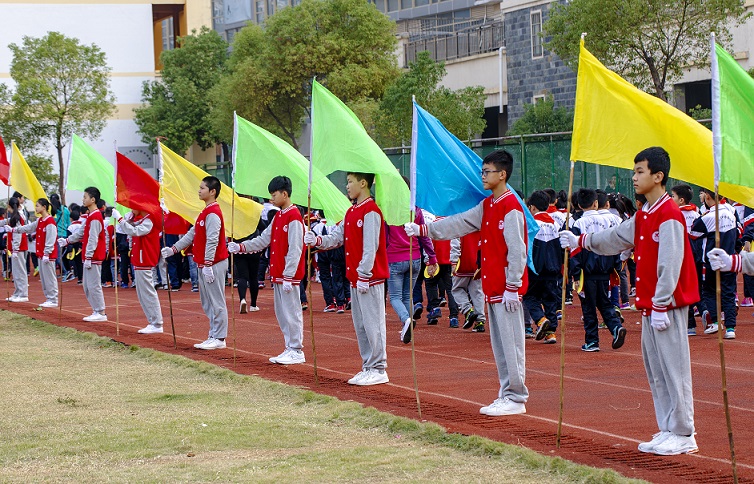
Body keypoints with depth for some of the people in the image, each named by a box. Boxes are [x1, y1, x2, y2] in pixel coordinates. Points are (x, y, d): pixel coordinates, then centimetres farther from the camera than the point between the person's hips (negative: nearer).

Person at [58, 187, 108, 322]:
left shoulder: (95, 217, -16)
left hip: (93, 258, -10)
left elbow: (93, 239, -20)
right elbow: (81, 233, 25)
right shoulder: (90, 216, 16)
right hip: (89, 257, 10)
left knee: (94, 285, -8)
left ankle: (101, 313, -5)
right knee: (87, 286, 13)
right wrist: (67, 240, 24)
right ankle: (96, 311, 16)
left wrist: (88, 257, -21)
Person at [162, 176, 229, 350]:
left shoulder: (213, 213, -15)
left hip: (214, 264, -11)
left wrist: (208, 265, -25)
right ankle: (214, 336, 17)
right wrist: (173, 249, 18)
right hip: (205, 264, 11)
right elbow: (192, 234, 22)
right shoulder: (205, 212, 17)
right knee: (208, 303, 13)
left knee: (216, 302, -6)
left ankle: (219, 339, -4)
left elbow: (212, 241, -21)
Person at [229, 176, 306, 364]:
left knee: (291, 312, -5)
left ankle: (297, 351, 0)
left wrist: (288, 276, -20)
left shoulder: (293, 217, -14)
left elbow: (295, 250, -18)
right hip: (277, 274, 10)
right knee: (281, 312, 11)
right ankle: (290, 349, 17)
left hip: (289, 275, -10)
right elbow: (263, 240, 18)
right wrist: (241, 247, 8)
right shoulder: (278, 217, 16)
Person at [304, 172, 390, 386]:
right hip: (355, 278, 10)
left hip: (370, 278, -10)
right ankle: (368, 367, 17)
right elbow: (337, 237, 14)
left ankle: (378, 369, -1)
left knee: (372, 323, -6)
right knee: (360, 324, 12)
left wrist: (364, 276, -19)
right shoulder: (352, 212, 16)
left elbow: (370, 247, -18)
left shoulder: (370, 212, -14)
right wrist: (317, 241, -3)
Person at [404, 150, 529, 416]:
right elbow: (458, 224, 18)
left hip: (507, 290, -10)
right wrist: (423, 230, 13)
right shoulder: (487, 206, 14)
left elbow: (517, 250, -17)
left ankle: (516, 399, -2)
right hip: (492, 288, 10)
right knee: (499, 344, 11)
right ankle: (506, 395, 16)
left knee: (510, 343, -6)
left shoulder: (511, 207, -14)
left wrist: (512, 287, -19)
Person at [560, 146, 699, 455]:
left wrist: (661, 305, -21)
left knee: (673, 367, -6)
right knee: (655, 367, 12)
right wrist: (581, 242, 27)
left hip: (668, 304, -10)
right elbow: (616, 239, 27)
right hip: (650, 305, 10)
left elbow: (670, 264, -20)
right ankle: (669, 430, 17)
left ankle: (683, 435, -2)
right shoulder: (643, 216, 14)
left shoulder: (669, 215, -16)